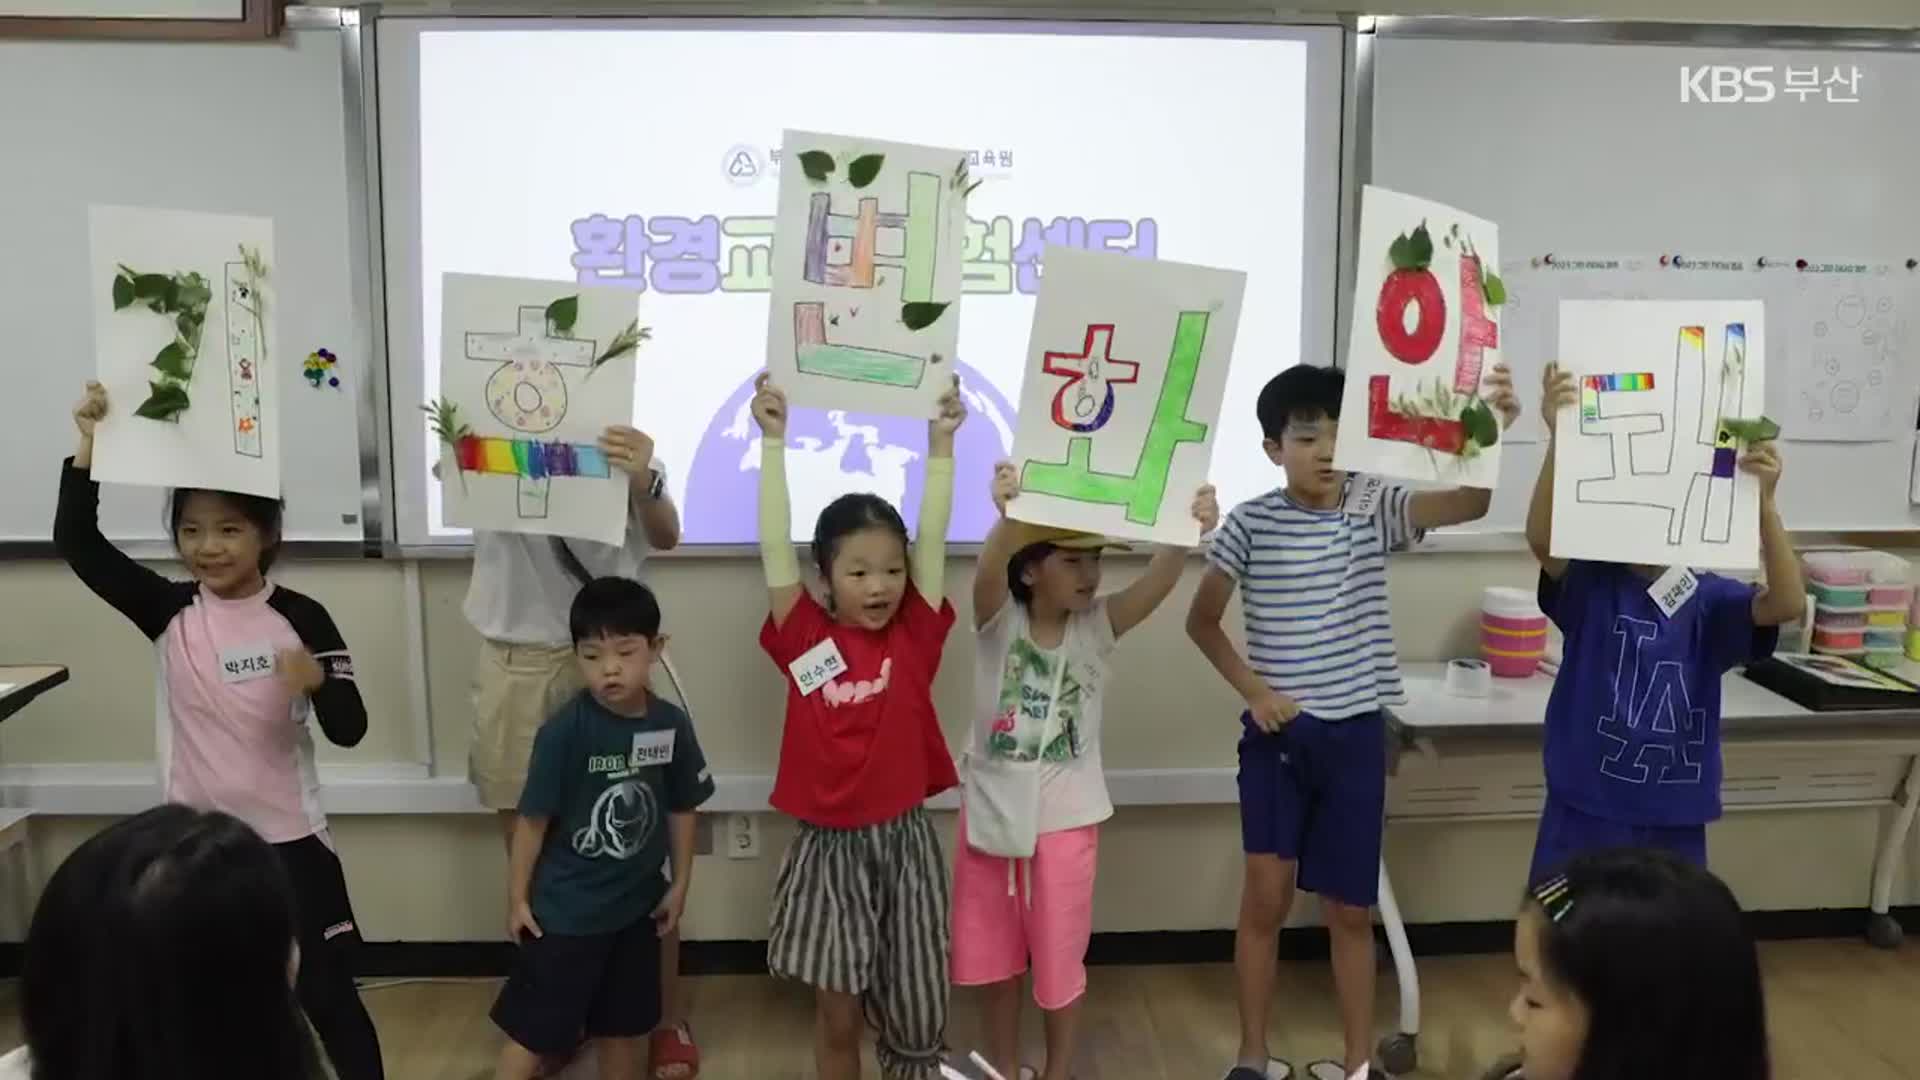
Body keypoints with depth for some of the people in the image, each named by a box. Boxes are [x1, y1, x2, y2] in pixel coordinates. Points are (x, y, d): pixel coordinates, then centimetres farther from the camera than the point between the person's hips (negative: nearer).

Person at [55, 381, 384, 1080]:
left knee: (326, 995, 7)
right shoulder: (169, 612, -3)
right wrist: (89, 447, -22)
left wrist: (317, 681, -33)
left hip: (287, 839, -3)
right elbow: (76, 542, -13)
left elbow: (350, 730, -13)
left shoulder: (301, 618, -10)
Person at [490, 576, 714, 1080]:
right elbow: (533, 818, -12)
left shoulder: (671, 726, -9)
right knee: (533, 1029, 6)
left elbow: (681, 809, 3)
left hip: (636, 906, 4)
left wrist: (679, 884, 7)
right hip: (565, 909, -4)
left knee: (625, 1025, 19)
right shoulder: (565, 731, -20)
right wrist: (517, 897, -7)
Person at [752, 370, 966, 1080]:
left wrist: (941, 442, -11)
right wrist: (773, 442, -15)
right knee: (837, 1014, 9)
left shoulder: (914, 638, -4)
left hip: (904, 840, 1)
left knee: (916, 1016, 10)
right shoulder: (806, 640, -7)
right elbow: (776, 547, -12)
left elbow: (933, 538, -7)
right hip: (830, 845, -1)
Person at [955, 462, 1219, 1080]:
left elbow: (1157, 584, -25)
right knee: (995, 954, 17)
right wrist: (1010, 517, -54)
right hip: (993, 811, 1)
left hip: (1066, 820, 0)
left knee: (1059, 958, 11)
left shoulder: (1097, 626, -8)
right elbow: (988, 572, -33)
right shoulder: (998, 620, -11)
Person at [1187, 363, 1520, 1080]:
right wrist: (1254, 691, -8)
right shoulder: (1250, 522, -6)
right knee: (1267, 897, 1)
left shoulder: (1373, 510, -4)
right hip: (1276, 732, -1)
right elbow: (1201, 622, 1)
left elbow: (1470, 504, -20)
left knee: (1351, 908, 11)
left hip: (1355, 733, 1)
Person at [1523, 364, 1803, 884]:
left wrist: (1764, 502, -29)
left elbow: (1788, 604, -17)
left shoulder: (1709, 599, 0)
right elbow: (1541, 537, -25)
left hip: (1674, 821, 3)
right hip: (1585, 811, -2)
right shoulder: (1591, 583, -6)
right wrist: (1560, 438, -37)